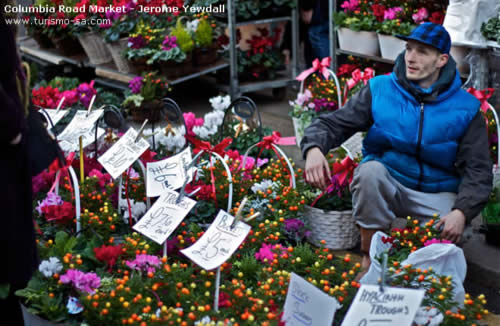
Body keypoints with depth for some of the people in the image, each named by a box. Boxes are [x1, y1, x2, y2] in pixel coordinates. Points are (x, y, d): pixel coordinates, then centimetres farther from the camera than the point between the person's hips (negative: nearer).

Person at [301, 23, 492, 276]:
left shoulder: (465, 108, -6)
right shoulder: (380, 89, -4)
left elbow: (478, 170, -8)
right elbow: (333, 124, -7)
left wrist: (462, 211, -26)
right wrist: (314, 148, -31)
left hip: (437, 195, 0)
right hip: (387, 185, 1)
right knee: (370, 169, -33)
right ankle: (370, 258, -17)